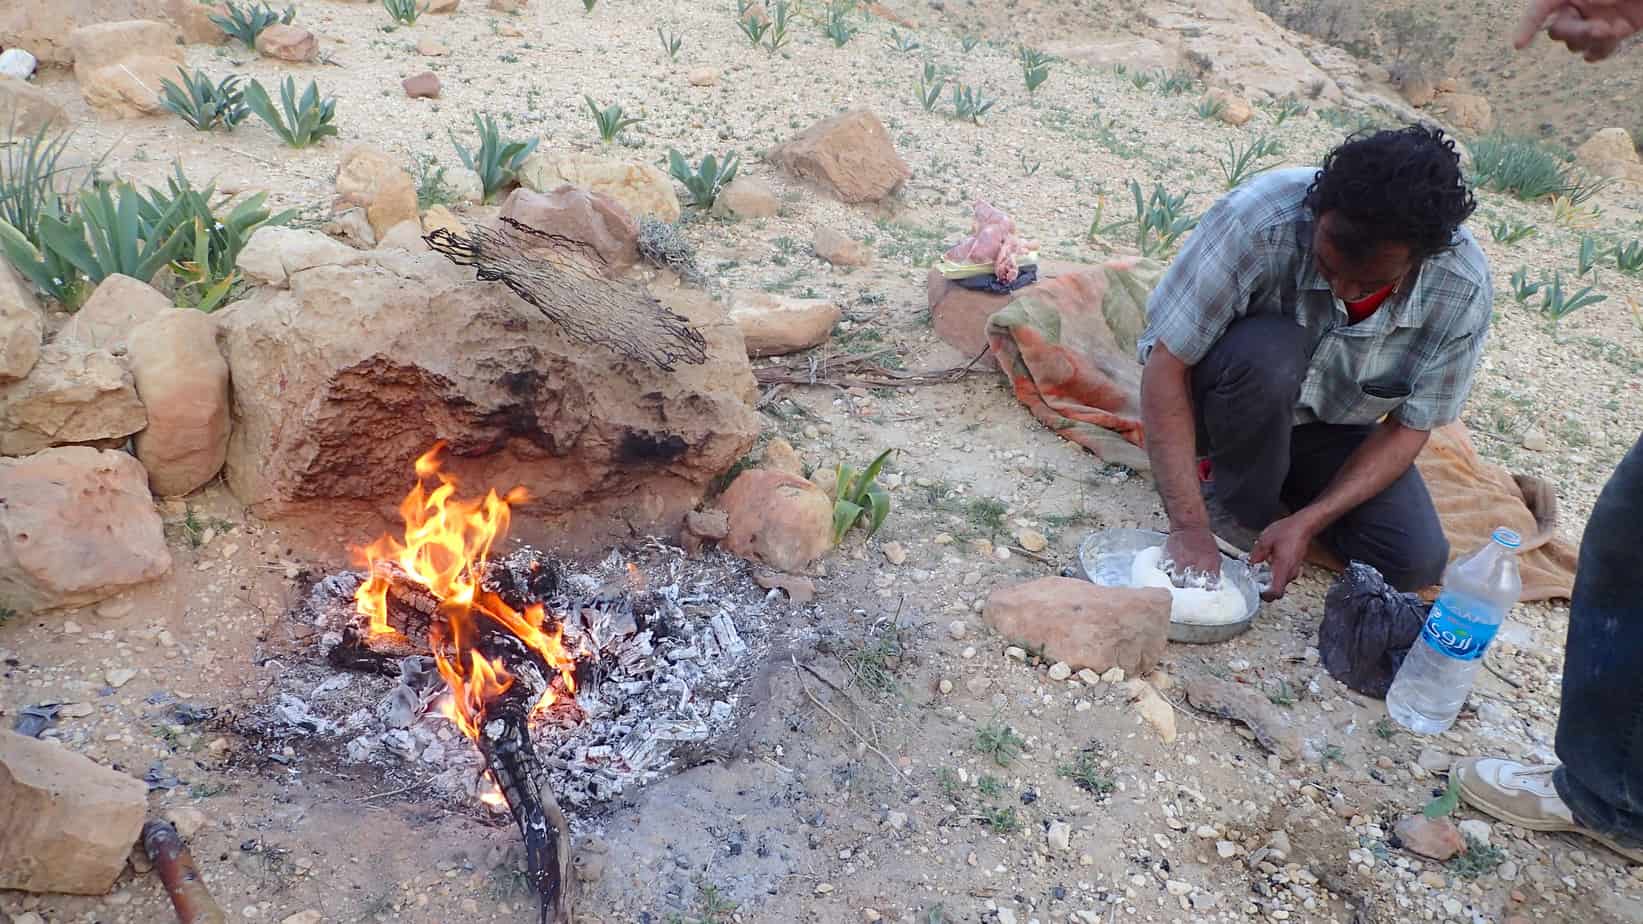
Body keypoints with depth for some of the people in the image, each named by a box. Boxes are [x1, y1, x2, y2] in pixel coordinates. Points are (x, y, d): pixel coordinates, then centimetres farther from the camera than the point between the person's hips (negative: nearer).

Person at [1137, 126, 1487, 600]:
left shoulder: (1464, 289, -23)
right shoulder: (1257, 220, -34)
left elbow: (1409, 428, -12)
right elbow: (1166, 366, -30)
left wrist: (1307, 522, -25)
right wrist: (1190, 527, -34)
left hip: (1329, 426, 3)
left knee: (1416, 562, -15)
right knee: (1270, 352, -37)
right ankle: (1237, 503, -9)